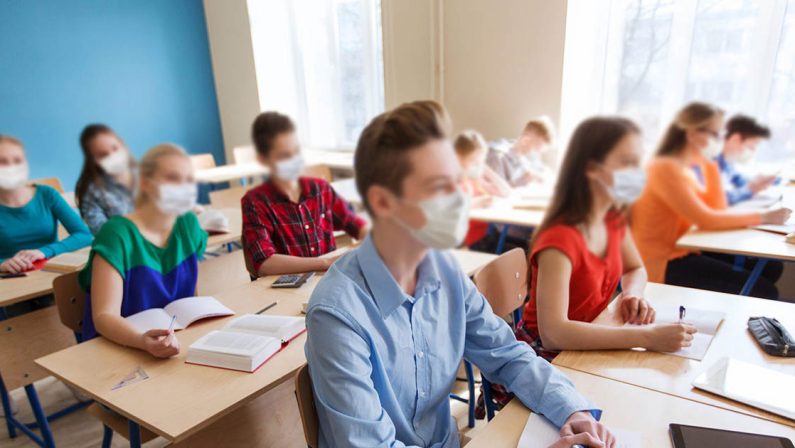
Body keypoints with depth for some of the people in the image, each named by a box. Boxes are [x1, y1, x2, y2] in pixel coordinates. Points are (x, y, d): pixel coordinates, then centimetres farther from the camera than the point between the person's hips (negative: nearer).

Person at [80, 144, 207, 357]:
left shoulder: (188, 225, 1)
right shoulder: (117, 234, -14)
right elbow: (104, 316, -20)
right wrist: (143, 341, -37)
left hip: (176, 341, 5)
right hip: (117, 349, -5)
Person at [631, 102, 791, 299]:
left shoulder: (700, 165, 11)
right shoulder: (667, 169, -18)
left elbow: (718, 211, 5)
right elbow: (706, 220, -22)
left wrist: (712, 166, 2)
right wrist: (763, 217, -14)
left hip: (686, 251, 9)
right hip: (663, 264, -9)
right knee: (763, 291, -11)